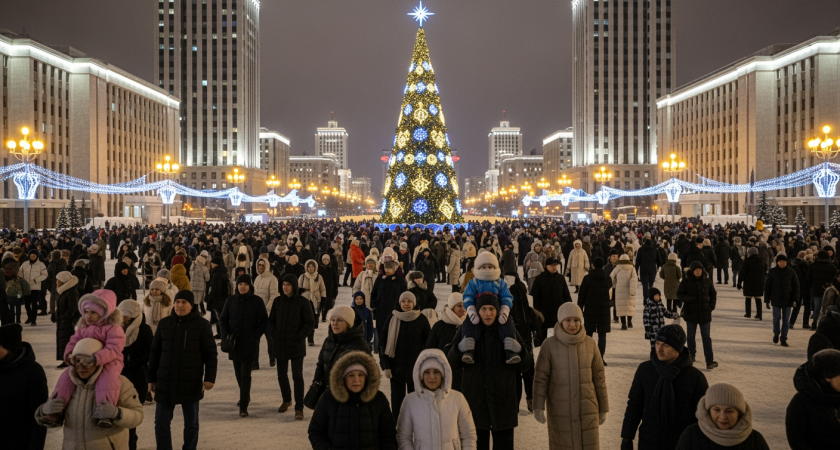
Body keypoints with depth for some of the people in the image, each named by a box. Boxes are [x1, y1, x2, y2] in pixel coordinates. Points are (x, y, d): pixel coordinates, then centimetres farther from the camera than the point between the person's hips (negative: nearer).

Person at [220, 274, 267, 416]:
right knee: (238, 373, 14)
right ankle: (245, 397, 35)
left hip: (249, 344, -4)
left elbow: (264, 321, -1)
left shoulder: (257, 301, -5)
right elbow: (223, 319, 11)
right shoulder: (231, 300, 3)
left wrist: (256, 336, -9)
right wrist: (226, 335, -1)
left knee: (245, 375, -8)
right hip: (234, 342, 4)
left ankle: (243, 406, -8)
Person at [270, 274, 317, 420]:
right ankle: (286, 400, 34)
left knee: (297, 376, -7)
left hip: (296, 345, -4)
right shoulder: (277, 301, 5)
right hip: (280, 345, 4)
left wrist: (299, 337, -11)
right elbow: (271, 320, 13)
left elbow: (310, 323, -4)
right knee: (281, 374, 13)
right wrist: (274, 335, 1)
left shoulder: (303, 302, -7)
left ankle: (299, 408, -3)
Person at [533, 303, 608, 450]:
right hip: (559, 412, -2)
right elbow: (540, 378, -6)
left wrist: (603, 409, 8)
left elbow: (599, 377, 5)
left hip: (587, 410, 2)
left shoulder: (590, 344, 0)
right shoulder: (549, 345, -7)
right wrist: (538, 407, -14)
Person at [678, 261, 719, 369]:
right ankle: (691, 355, 32)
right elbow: (679, 294, -3)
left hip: (705, 313, 1)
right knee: (691, 336, 12)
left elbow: (713, 294, 14)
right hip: (691, 313, -1)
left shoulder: (707, 281, 2)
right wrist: (689, 299, -20)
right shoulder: (686, 281, -5)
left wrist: (712, 305, 0)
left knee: (706, 337, -4)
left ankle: (709, 361, -8)